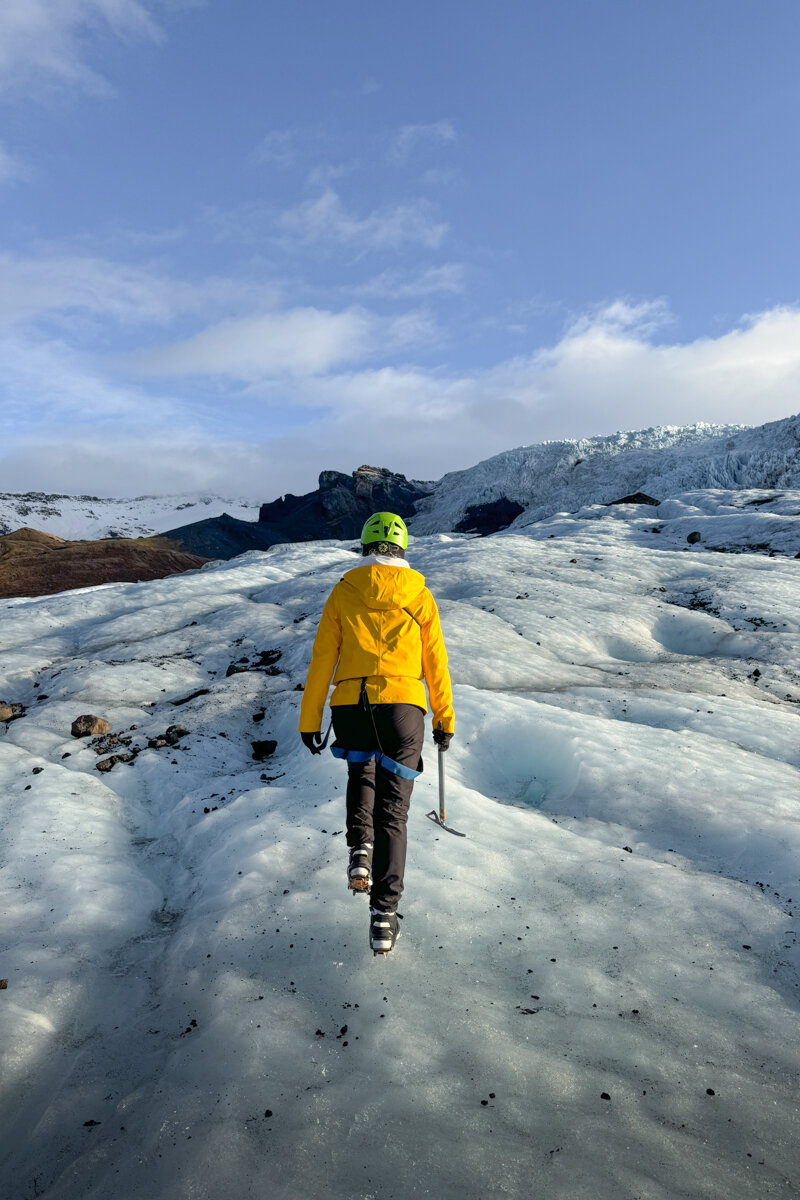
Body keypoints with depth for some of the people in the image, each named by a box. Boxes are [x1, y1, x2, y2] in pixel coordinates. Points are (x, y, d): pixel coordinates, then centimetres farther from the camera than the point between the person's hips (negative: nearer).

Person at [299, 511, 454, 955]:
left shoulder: (343, 593, 6)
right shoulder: (419, 595, 6)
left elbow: (322, 660, 4)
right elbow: (435, 662, 7)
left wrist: (309, 720, 9)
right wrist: (444, 719, 16)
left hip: (350, 708, 1)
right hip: (403, 707, -1)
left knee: (360, 773, 33)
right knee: (393, 813, 8)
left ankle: (360, 848, 14)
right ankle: (384, 917, 4)